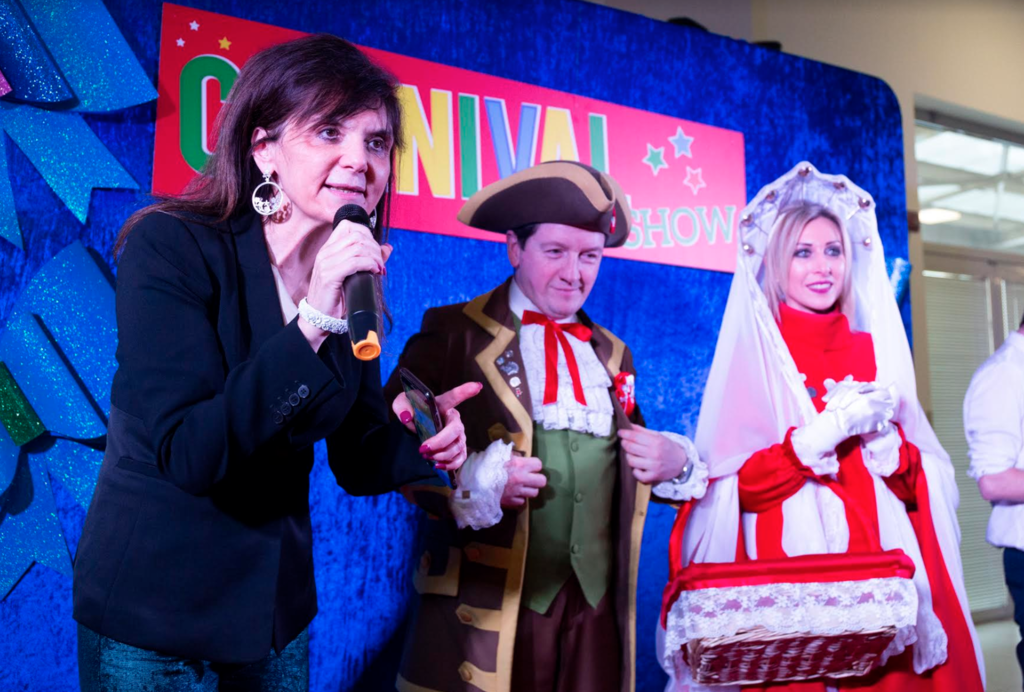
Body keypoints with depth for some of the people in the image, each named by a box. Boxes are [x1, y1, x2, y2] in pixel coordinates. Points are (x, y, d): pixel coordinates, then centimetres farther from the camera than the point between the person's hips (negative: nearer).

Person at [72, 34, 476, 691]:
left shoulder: (354, 283, -3)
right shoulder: (172, 246, -19)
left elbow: (357, 463, 1)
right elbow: (186, 456, -27)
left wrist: (417, 439, -20)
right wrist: (311, 319, -33)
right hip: (152, 611, -5)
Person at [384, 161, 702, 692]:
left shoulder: (613, 354, 16)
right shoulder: (453, 333, -1)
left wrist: (674, 461, 3)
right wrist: (473, 482, -22)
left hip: (599, 600, 5)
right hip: (486, 602, -4)